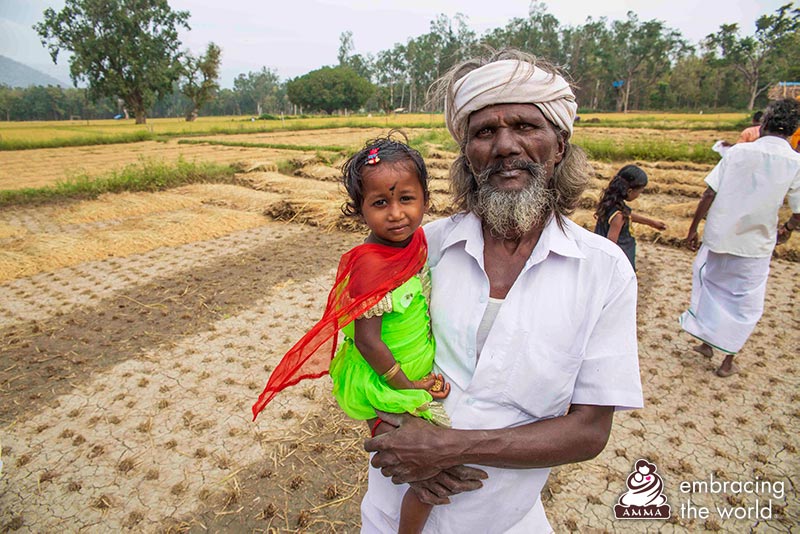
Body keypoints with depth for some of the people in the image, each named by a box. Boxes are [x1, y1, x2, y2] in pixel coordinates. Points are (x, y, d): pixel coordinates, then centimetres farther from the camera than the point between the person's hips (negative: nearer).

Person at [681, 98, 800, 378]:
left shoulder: (739, 151, -6)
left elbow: (709, 195, -8)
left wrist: (693, 229, 2)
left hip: (718, 237, 1)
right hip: (755, 246, -1)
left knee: (710, 287, 22)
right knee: (745, 303, 14)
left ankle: (706, 342, 33)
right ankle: (728, 361, 22)